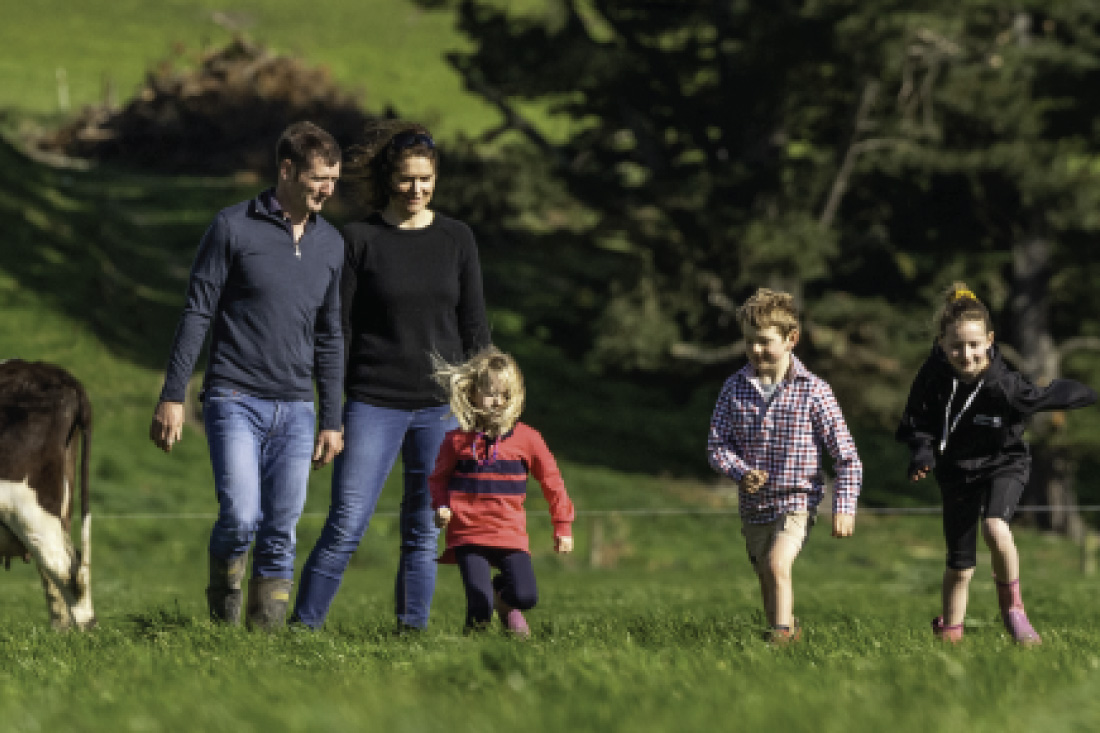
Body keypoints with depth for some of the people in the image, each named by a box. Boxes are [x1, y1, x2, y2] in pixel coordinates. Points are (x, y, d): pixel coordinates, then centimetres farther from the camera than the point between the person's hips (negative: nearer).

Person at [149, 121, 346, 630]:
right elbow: (196, 313, -3)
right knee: (241, 515, -16)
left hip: (295, 408, 4)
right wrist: (172, 397, -7)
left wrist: (331, 421, 15)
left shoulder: (330, 244, 11)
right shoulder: (234, 228, -3)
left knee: (282, 530, 0)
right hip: (235, 400, -4)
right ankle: (223, 598, 13)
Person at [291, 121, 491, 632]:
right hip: (374, 403, -2)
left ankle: (412, 631, 10)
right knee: (346, 527, -8)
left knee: (424, 532, 4)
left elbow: (474, 328, 10)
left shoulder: (456, 239, 7)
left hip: (441, 406, 2)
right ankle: (302, 626, -2)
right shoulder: (359, 240, 0)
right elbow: (338, 330, 1)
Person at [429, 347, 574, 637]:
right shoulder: (457, 441, 2)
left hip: (510, 536, 1)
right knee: (481, 611, -16)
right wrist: (441, 505, -5)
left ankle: (502, 594, 20)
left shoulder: (525, 438, 2)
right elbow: (438, 479, 14)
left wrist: (563, 526, 12)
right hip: (468, 535, -1)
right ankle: (476, 622, 23)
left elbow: (552, 481, 12)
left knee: (526, 596, -17)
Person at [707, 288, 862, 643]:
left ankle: (781, 632, -20)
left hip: (797, 499, -4)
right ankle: (790, 629, 37)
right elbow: (717, 444, 1)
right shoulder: (735, 388, -1)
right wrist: (741, 473, -19)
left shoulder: (813, 391, -10)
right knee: (768, 583, 16)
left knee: (777, 564, -26)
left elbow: (846, 456, -6)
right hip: (754, 504, 4)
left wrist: (844, 507, -12)